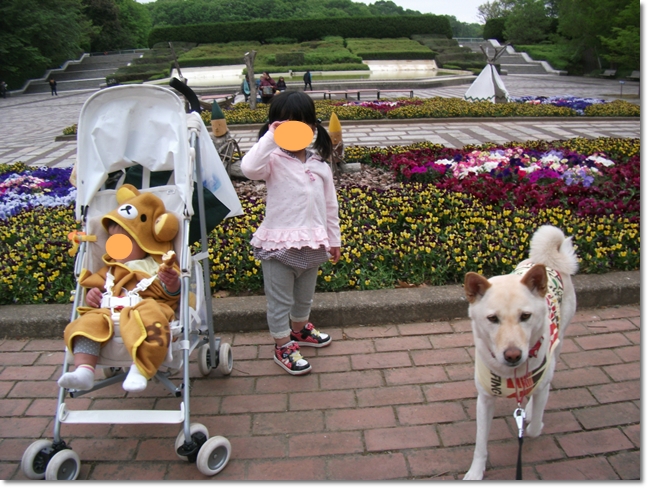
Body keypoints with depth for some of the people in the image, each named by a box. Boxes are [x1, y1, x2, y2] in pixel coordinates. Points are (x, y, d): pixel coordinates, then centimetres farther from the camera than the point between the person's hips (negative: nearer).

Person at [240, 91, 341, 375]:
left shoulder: (320, 165, 4)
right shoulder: (273, 160, -10)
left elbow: (330, 205, 10)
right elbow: (249, 168, -34)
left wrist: (333, 239, 12)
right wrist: (270, 136, -30)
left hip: (312, 244, 5)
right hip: (278, 244, -5)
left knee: (304, 295, 24)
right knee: (280, 300, 9)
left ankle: (299, 329, 49)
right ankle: (283, 347, 27)